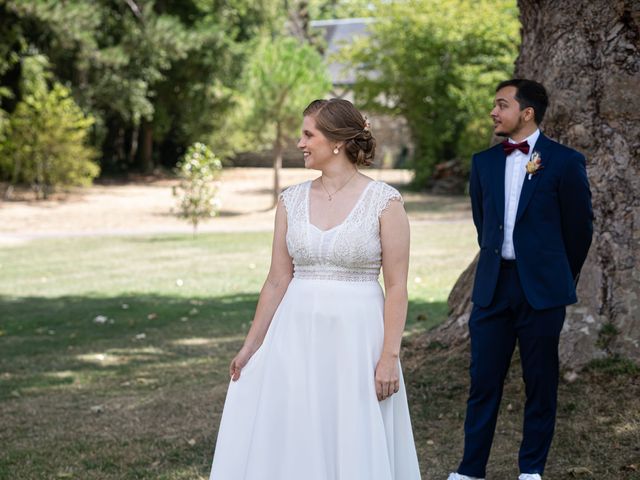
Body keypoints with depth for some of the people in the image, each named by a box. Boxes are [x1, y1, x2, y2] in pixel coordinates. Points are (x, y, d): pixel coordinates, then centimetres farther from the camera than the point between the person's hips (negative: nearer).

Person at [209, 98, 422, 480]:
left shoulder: (385, 201, -7)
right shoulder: (291, 201, 5)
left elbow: (397, 286, -8)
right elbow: (277, 280, 8)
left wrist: (390, 355, -13)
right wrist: (251, 345, 7)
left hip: (356, 337, -4)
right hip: (297, 337, 4)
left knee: (356, 448, 3)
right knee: (285, 443, 6)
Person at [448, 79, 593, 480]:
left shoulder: (565, 162, -5)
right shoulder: (484, 162, 8)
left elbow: (580, 227, 3)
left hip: (542, 289, -3)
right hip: (493, 287, 3)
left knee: (541, 383, 6)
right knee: (484, 381, 4)